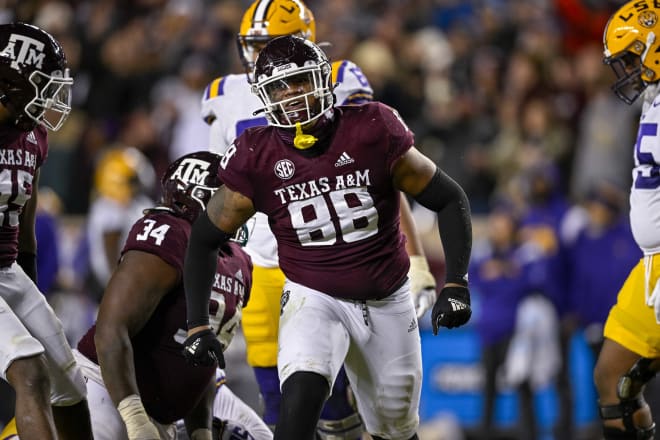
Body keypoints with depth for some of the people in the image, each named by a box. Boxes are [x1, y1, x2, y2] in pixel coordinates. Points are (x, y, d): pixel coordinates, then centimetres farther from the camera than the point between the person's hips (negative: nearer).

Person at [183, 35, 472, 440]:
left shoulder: (372, 131, -15)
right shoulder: (256, 157, -12)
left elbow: (450, 199, -7)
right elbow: (205, 238, 0)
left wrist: (456, 285, -17)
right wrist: (197, 325, -7)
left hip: (387, 301, 1)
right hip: (314, 298, -1)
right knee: (302, 398, -29)